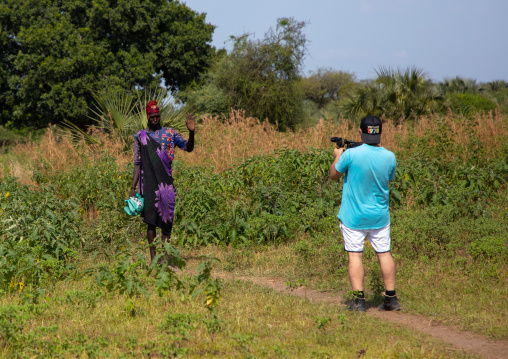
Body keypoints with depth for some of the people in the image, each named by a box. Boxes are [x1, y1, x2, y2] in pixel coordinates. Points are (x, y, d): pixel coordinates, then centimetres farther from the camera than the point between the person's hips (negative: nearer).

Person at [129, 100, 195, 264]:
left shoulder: (169, 133, 9)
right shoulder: (140, 136, 9)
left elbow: (188, 148, 2)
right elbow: (137, 164, 8)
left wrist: (191, 133, -18)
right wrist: (133, 188, 2)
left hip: (166, 182, 1)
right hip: (148, 182, -1)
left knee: (166, 219, 0)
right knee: (150, 220, -2)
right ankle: (153, 257, 1)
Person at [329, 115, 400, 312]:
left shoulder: (351, 155, -18)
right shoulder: (389, 157, -7)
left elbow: (334, 174, -3)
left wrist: (338, 156, 16)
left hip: (354, 216, -3)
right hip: (379, 216, 3)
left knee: (355, 255, 3)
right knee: (384, 254, 11)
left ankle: (359, 301, 0)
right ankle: (391, 299, 14)